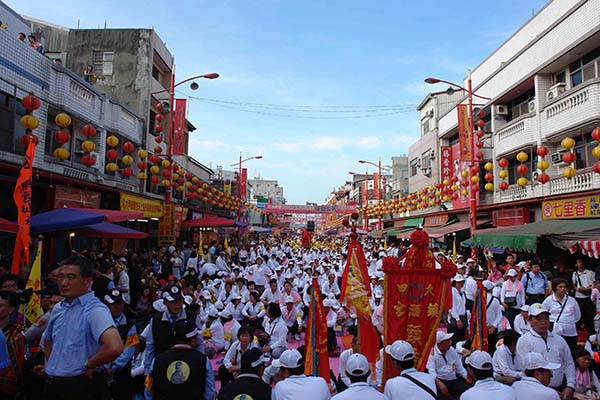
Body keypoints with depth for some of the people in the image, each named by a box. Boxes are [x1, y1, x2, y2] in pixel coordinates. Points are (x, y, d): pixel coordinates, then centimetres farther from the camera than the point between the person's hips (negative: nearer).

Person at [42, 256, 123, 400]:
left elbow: (114, 347, -35)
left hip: (80, 387, -7)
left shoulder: (95, 310, -20)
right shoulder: (58, 308, 7)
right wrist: (51, 366, 12)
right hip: (51, 385, 7)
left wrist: (88, 365, -19)